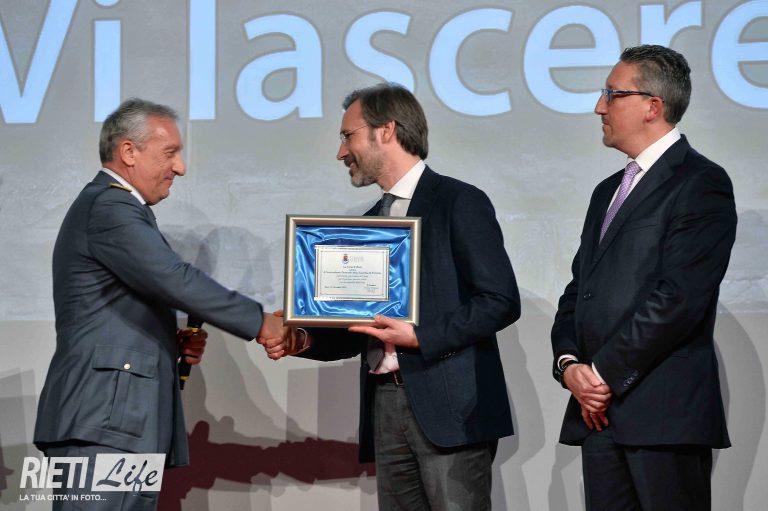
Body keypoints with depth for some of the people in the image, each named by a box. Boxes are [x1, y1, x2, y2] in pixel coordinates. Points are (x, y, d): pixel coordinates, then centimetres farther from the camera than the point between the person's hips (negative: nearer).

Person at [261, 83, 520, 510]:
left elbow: (501, 301, -10)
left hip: (449, 406, -7)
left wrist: (420, 337, -15)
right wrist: (302, 340, 5)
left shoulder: (459, 203, -2)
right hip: (386, 408, 7)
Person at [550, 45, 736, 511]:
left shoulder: (701, 184, -5)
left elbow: (680, 297, -15)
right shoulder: (609, 192, 23)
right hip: (598, 409, 8)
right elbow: (579, 290, 20)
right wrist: (569, 363, 1)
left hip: (664, 415, -8)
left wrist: (605, 373, -12)